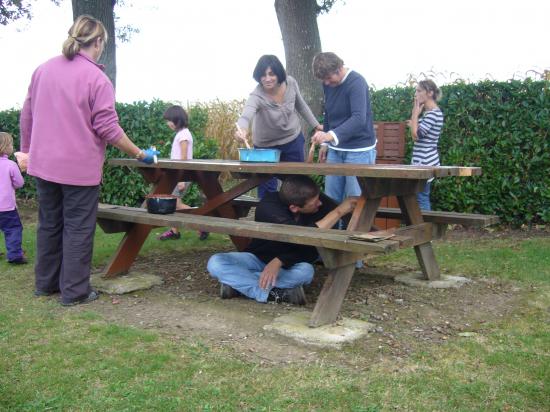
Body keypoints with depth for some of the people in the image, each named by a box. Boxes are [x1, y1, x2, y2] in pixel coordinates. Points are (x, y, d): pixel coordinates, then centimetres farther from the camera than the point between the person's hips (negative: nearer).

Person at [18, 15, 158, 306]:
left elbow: (26, 115, 12)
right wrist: (140, 154, -6)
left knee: (49, 224, 18)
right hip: (79, 169, -6)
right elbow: (108, 129, -15)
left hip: (44, 164, 6)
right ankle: (75, 291, 10)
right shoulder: (97, 79, -13)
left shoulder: (43, 70, 6)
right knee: (78, 229, 4)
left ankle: (45, 283, 30)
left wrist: (26, 149, 23)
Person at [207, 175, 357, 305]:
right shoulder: (269, 205, -30)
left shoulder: (321, 204, -21)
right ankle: (274, 294, -32)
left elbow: (313, 248, -18)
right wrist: (339, 211, -37)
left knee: (306, 271, -35)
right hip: (258, 258, -1)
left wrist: (280, 261, -34)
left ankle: (237, 283, -22)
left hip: (289, 264, 2)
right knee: (215, 262, -27)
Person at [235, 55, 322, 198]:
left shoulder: (290, 82, -17)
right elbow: (246, 115, -48)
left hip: (293, 139, 3)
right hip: (266, 145, -3)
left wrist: (316, 125, 10)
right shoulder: (257, 96, -29)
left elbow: (301, 105, 3)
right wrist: (242, 129, -71)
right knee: (267, 187, -1)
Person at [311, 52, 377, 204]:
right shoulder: (328, 84, 4)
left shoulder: (356, 82, -18)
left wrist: (331, 135, -43)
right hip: (335, 149, 7)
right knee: (331, 198, 7)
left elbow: (359, 118, -31)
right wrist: (325, 143, 16)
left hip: (359, 150, -7)